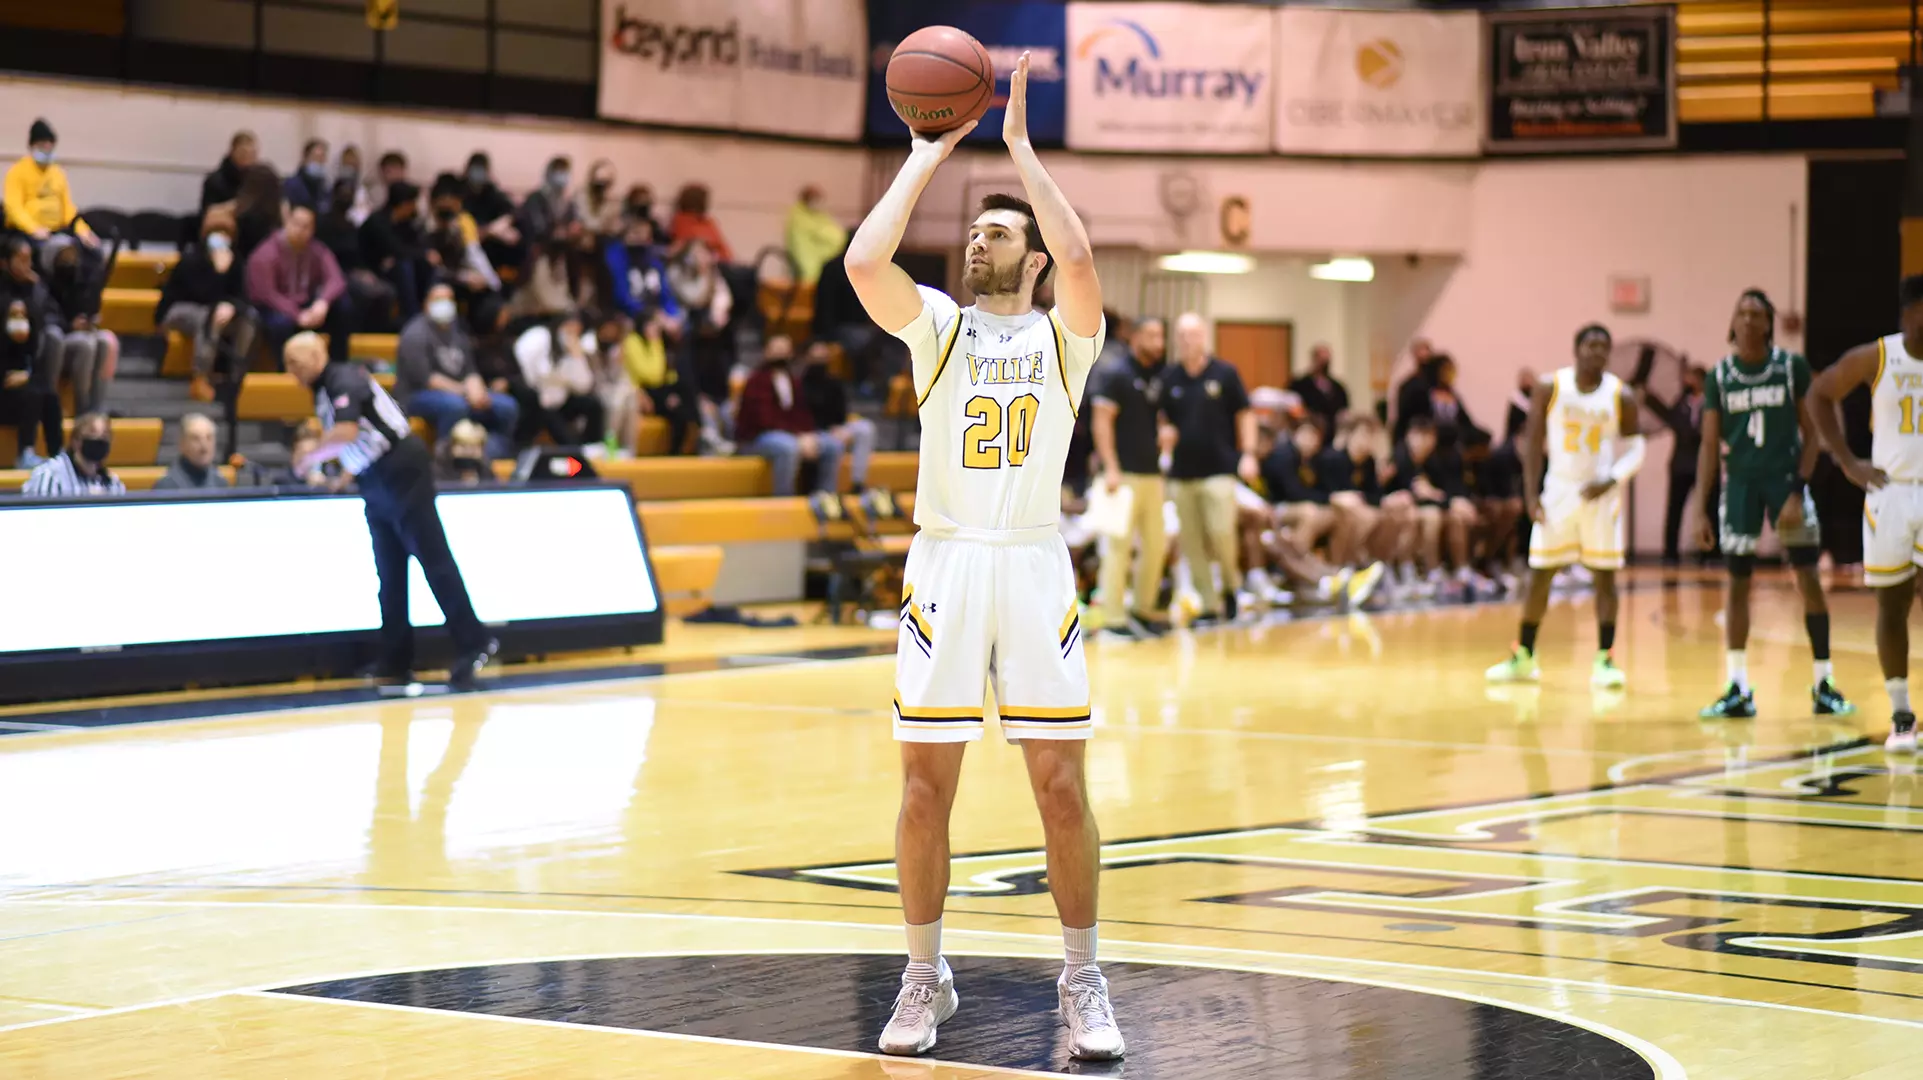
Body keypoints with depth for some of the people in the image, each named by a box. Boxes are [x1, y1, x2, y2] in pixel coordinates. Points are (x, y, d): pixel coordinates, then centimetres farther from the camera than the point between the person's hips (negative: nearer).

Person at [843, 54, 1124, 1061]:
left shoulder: (1065, 334, 5)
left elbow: (1078, 258, -17)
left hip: (1035, 564, -1)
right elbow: (864, 262, -11)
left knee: (1061, 782, -1)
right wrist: (928, 154, -4)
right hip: (944, 563, 1)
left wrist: (1019, 144, -11)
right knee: (925, 781, 2)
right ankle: (925, 979, 15)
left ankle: (1082, 982, 10)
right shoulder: (937, 325, 8)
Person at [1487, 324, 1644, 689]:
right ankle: (1523, 658, 15)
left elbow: (1633, 450, -1)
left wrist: (1610, 481, -18)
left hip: (1599, 494, 0)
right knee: (1540, 573, 5)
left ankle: (1605, 660, 2)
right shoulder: (1550, 389, -4)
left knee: (1605, 575, -3)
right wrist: (1531, 493, -6)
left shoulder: (1621, 396, -4)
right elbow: (1534, 441, 0)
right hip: (1558, 490, 0)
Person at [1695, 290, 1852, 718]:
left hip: (1785, 478, -2)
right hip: (1740, 482, 2)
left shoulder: (1792, 367, -3)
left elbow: (1812, 434, -1)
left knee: (1808, 578, -4)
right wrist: (1701, 507, 0)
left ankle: (1823, 685, 5)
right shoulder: (1720, 376, 3)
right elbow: (1710, 446, 6)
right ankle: (1738, 690, 8)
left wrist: (1798, 491, -12)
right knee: (1738, 583, 2)